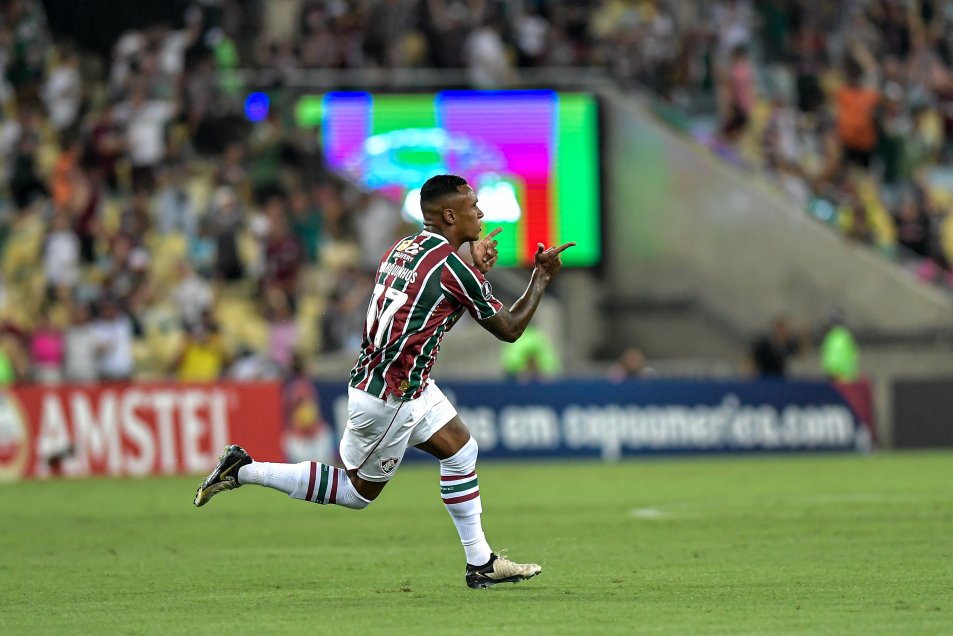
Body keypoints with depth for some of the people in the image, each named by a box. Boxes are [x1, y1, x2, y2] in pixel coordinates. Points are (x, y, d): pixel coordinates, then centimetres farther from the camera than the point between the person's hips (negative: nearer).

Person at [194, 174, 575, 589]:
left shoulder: (403, 249, 6)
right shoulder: (450, 265, -18)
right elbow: (509, 329, -7)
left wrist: (476, 269, 17)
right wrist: (542, 277, 3)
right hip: (387, 397, -9)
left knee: (460, 451, 14)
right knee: (359, 492, 5)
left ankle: (481, 563, 18)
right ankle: (243, 471, 8)